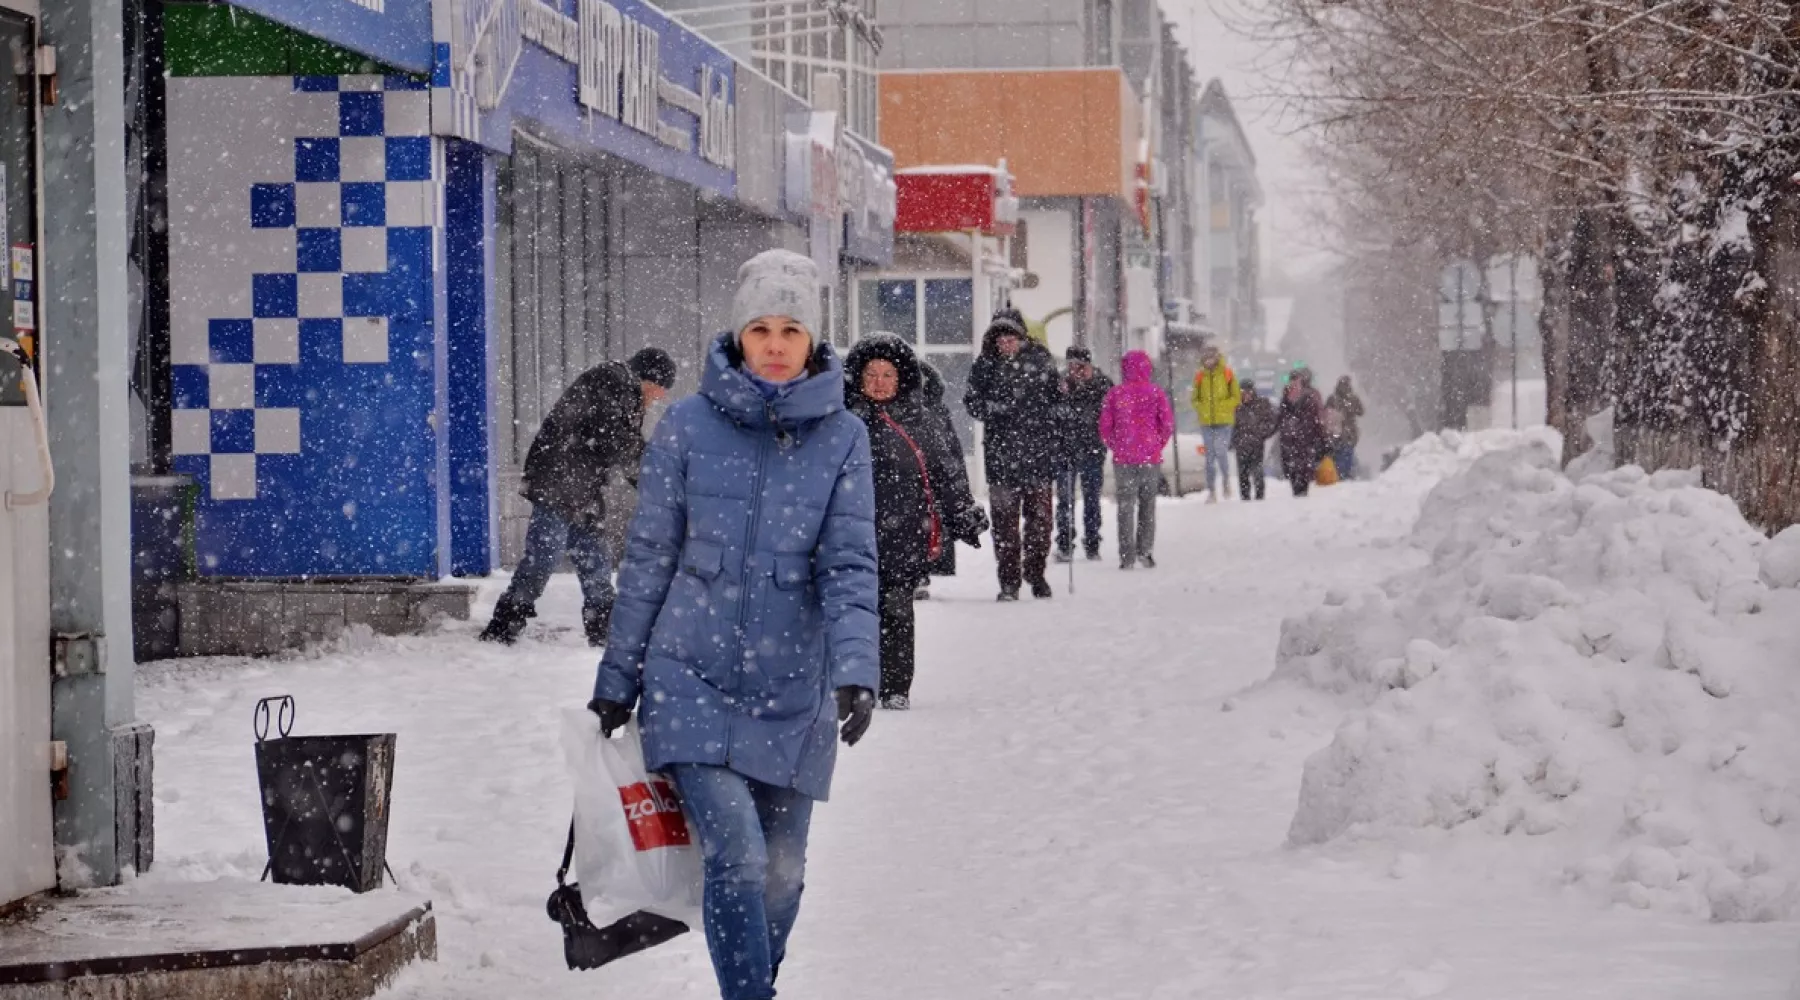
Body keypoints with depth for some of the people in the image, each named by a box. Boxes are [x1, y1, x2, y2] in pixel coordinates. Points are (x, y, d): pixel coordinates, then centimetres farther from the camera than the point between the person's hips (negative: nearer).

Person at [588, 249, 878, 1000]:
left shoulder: (843, 437, 0)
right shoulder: (688, 427, -2)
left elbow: (849, 565, -5)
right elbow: (648, 561, 3)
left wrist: (856, 671, -20)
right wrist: (617, 679, 7)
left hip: (794, 693, 2)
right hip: (693, 680, -2)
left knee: (781, 875, 9)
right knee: (735, 857, -16)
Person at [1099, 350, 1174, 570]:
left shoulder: (1115, 394, -2)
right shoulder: (1156, 392, -3)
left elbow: (1104, 426, -1)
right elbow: (1168, 423, -4)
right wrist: (1158, 446, 10)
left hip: (1123, 459, 0)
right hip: (1150, 458, 0)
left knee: (1125, 506, 5)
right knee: (1148, 504, 11)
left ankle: (1127, 556, -1)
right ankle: (1145, 550, 1)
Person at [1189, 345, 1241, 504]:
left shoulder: (1227, 374, -1)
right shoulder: (1200, 376, 8)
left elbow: (1236, 397, 2)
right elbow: (1195, 398, 16)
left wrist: (1221, 407, -10)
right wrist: (1202, 410, -2)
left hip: (1224, 421, -3)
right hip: (1206, 422, 3)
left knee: (1221, 452, -16)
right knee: (1210, 456, 4)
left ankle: (1226, 481, 8)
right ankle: (1212, 491, 9)